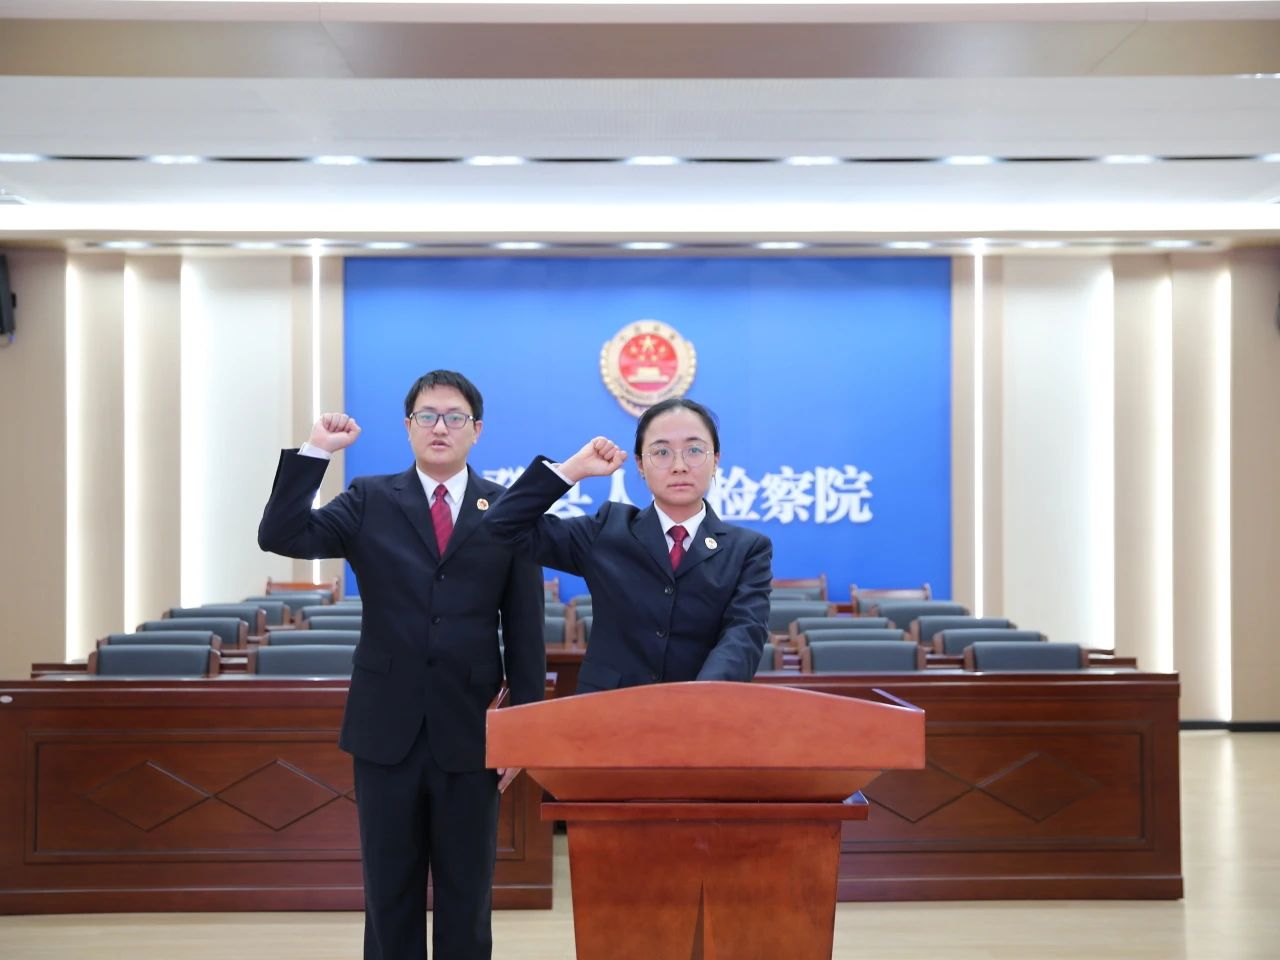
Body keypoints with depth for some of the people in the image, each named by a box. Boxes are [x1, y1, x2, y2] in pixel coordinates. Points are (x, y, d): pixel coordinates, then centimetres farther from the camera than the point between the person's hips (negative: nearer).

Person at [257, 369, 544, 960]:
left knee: (467, 892, 9)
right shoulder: (370, 501, 5)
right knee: (389, 890, 10)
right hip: (386, 730, 1)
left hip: (469, 731, 0)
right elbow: (280, 536, -8)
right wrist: (315, 452, -15)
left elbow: (525, 631, 2)